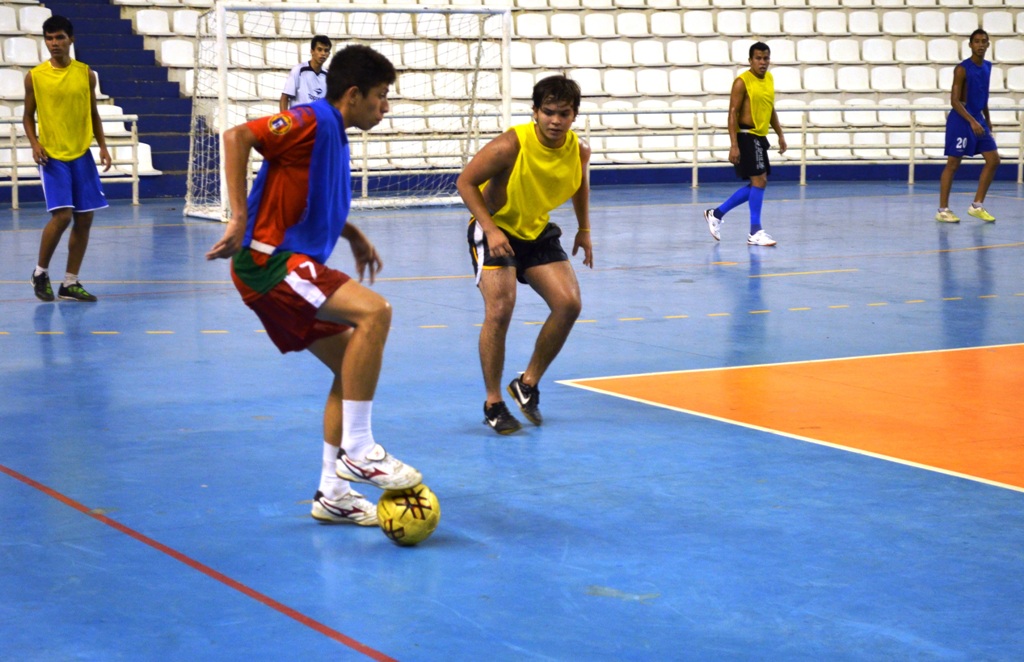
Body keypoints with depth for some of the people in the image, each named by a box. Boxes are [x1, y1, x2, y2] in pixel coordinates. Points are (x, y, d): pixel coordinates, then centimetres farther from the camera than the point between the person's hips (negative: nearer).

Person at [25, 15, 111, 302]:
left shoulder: (86, 73, 4)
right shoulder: (35, 76, -2)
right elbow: (28, 116, 5)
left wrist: (103, 146, 1)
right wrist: (34, 143, -11)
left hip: (81, 155, 3)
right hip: (52, 156, -3)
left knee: (84, 219, 2)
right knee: (62, 215, -15)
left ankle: (70, 283, 12)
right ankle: (40, 272, 7)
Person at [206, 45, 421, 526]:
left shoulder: (334, 136, 17)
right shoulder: (312, 121, -12)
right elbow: (238, 136, -24)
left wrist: (354, 237, 23)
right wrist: (240, 219, -26)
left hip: (293, 267, 10)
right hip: (269, 260, -10)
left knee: (353, 366, 10)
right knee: (373, 311, -26)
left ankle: (333, 493, 16)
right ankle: (357, 451, -20)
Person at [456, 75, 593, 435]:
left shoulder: (579, 151, -11)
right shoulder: (511, 145, -27)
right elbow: (465, 182, -19)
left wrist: (584, 229, 8)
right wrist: (491, 229, -27)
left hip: (537, 232, 5)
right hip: (495, 229, -5)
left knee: (568, 304, -8)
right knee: (499, 310, -20)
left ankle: (528, 384, 10)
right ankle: (493, 403, -4)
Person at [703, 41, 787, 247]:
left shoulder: (769, 79, 12)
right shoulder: (742, 82, -13)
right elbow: (733, 114, -15)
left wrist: (780, 135, 18)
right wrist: (734, 145, -21)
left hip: (760, 137, 9)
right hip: (747, 137, -9)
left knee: (757, 184, 11)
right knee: (759, 180, -11)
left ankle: (717, 214, 22)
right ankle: (755, 232, -5)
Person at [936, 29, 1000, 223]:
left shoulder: (987, 67, 9)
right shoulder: (962, 69, -14)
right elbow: (955, 100, -18)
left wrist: (987, 120, 20)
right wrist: (972, 122, -25)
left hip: (978, 119, 8)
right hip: (961, 120, -8)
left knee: (993, 160, 4)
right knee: (953, 164, -3)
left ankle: (977, 206, 11)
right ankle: (943, 210, 3)